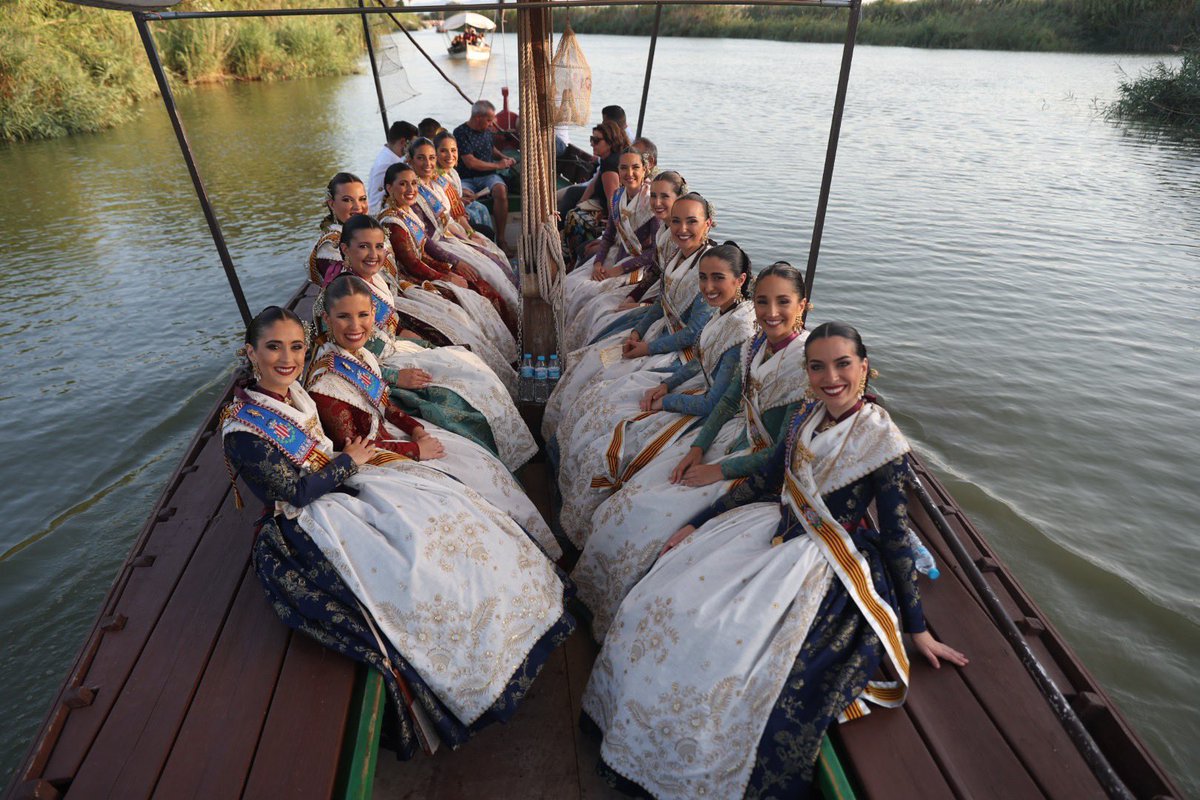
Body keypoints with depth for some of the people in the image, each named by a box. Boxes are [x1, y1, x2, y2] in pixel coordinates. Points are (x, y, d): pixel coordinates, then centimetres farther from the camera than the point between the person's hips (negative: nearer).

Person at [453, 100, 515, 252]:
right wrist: (498, 165, -7)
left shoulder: (487, 130, 15)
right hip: (467, 178, -4)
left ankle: (500, 238, -25)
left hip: (488, 176, 4)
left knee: (501, 191, -31)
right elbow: (470, 162, -14)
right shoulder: (461, 132, -7)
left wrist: (504, 158, 16)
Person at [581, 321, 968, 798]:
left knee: (733, 657, -21)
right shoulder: (806, 419, 2)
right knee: (657, 607, -3)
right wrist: (695, 526, 8)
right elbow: (763, 484, 9)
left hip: (822, 563, -6)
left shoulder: (884, 442, -15)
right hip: (774, 532, 6)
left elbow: (896, 538, -9)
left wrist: (918, 630, -4)